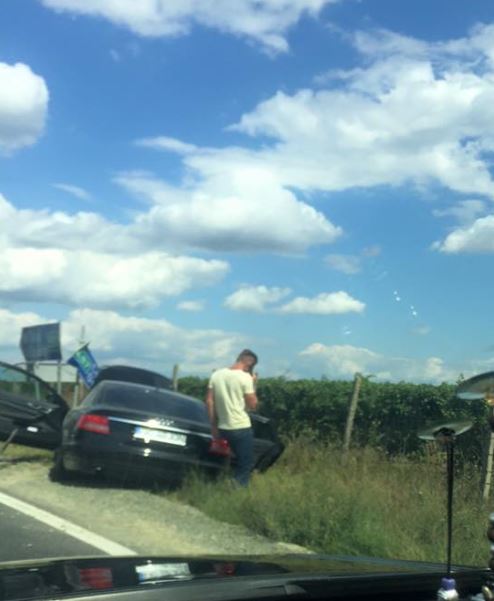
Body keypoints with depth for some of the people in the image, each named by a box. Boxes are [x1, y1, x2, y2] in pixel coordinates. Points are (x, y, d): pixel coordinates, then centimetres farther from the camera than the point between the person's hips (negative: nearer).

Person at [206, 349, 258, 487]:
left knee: (239, 462, 22)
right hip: (242, 428, -7)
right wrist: (252, 384, 2)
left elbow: (209, 401, 6)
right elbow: (253, 405, -10)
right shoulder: (245, 377, -12)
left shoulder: (217, 375, 5)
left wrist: (213, 425, 12)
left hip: (224, 428, 7)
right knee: (246, 465, 4)